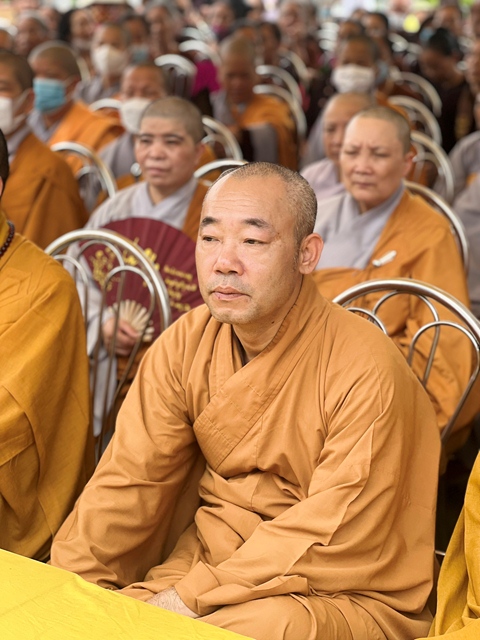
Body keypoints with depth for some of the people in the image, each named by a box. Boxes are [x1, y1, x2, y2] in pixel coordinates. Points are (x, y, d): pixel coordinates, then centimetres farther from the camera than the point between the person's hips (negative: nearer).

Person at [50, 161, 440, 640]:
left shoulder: (365, 371, -19)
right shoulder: (186, 344, -1)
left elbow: (330, 536, -21)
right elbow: (130, 478, -3)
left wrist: (192, 596, -23)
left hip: (341, 593, -4)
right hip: (212, 556, 5)